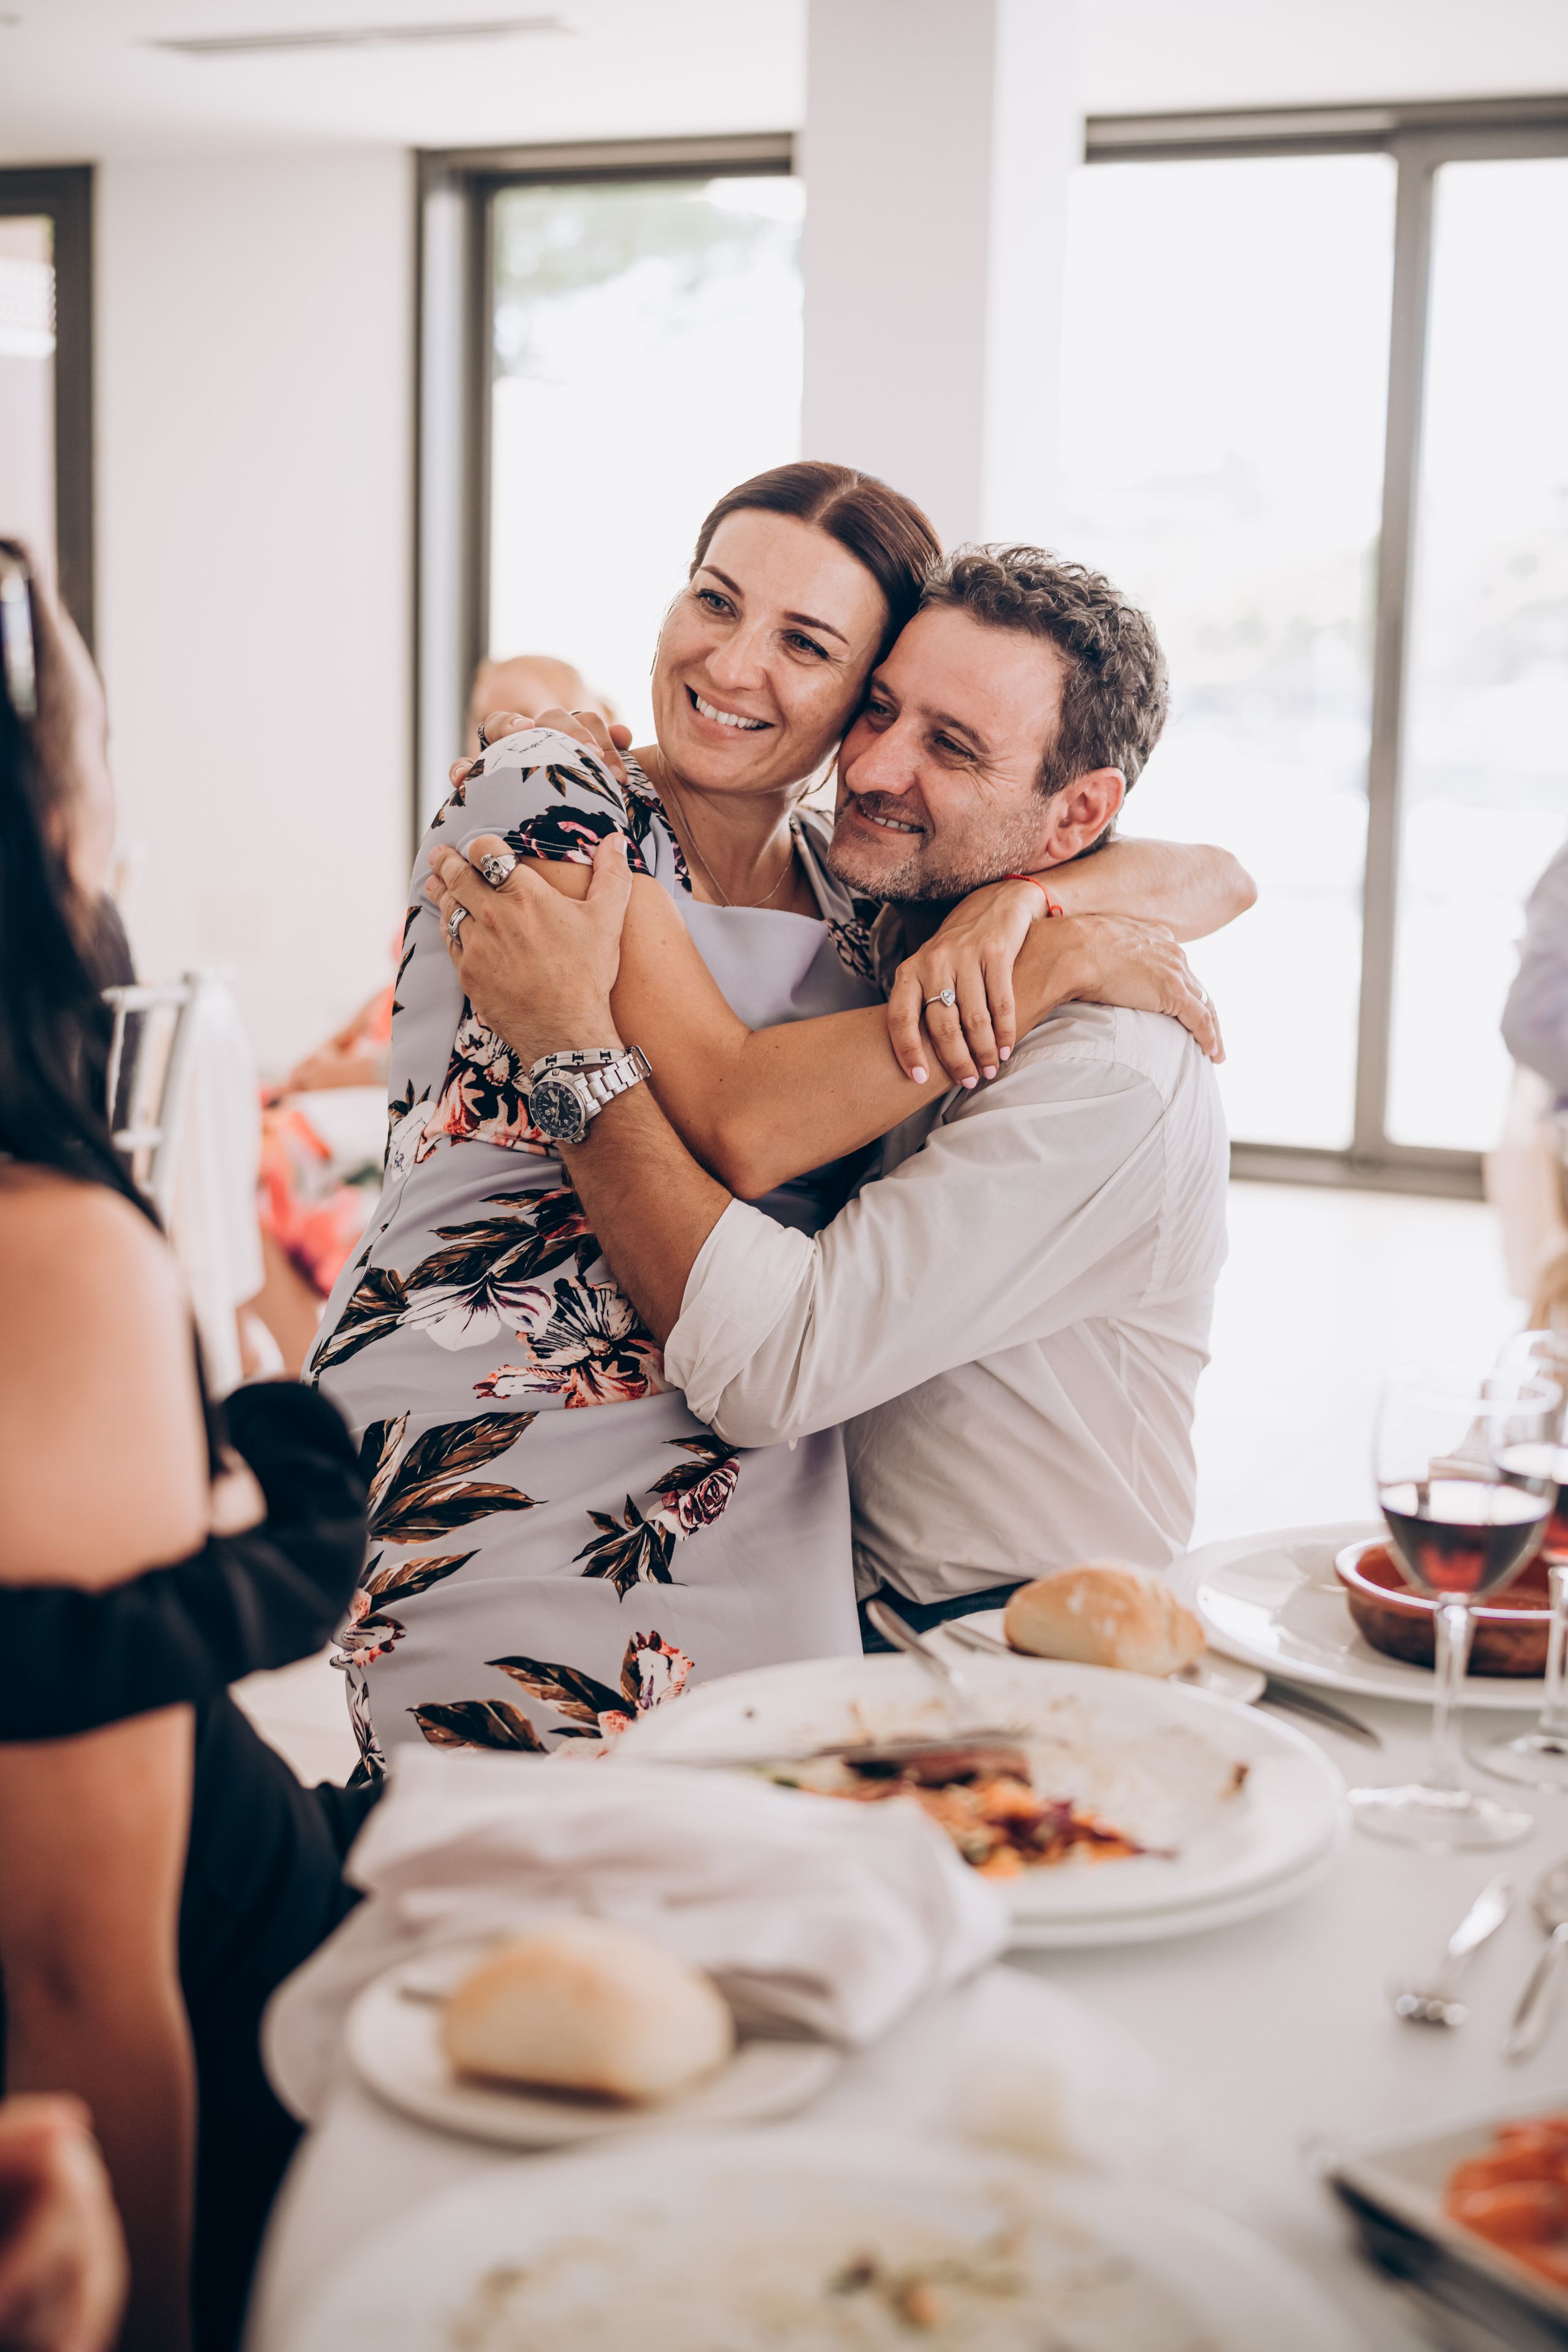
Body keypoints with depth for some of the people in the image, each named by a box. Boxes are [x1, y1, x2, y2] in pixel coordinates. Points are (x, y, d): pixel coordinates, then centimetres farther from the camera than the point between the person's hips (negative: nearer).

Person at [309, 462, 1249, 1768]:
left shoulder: (856, 884, 11)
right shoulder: (543, 792, -5)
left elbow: (1214, 876, 12)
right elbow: (737, 1121, -17)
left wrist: (1028, 898, -10)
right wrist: (1053, 964, -13)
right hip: (481, 1476, -5)